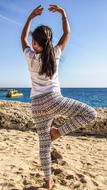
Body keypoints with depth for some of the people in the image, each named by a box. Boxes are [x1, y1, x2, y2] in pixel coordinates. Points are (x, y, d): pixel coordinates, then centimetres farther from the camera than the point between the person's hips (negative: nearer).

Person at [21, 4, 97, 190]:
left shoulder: (31, 57, 2)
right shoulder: (55, 54, 0)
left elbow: (23, 38, 21)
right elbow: (67, 33, 15)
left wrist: (30, 17, 23)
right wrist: (63, 14, 22)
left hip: (37, 106, 4)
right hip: (53, 100, -3)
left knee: (44, 144, 13)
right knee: (90, 114, 3)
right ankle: (58, 132, -1)